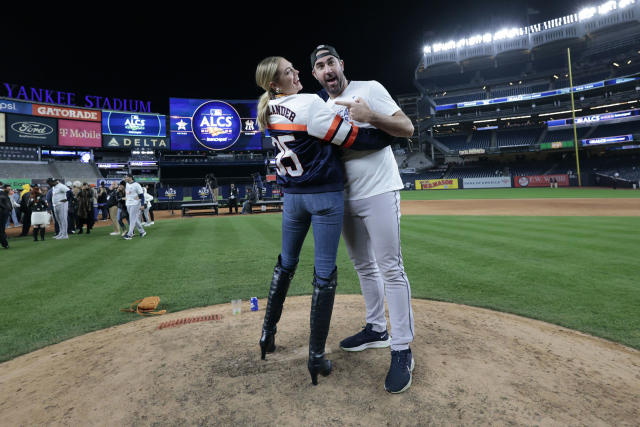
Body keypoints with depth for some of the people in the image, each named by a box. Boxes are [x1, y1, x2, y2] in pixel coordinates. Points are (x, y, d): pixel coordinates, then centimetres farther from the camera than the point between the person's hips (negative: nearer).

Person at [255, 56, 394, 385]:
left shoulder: (268, 111, 7)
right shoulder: (310, 104, -16)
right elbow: (354, 139, -13)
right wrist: (389, 137, 0)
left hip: (292, 196, 7)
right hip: (325, 195, -7)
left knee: (286, 263, 20)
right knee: (324, 272, 0)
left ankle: (268, 333, 33)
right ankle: (316, 356, 9)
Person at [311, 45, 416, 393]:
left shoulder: (369, 90, -2)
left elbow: (407, 129, -8)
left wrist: (371, 117, -24)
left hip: (378, 193, -6)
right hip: (347, 198, 7)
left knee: (390, 269, -7)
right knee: (362, 266, 14)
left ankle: (402, 351, 3)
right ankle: (376, 329, 31)